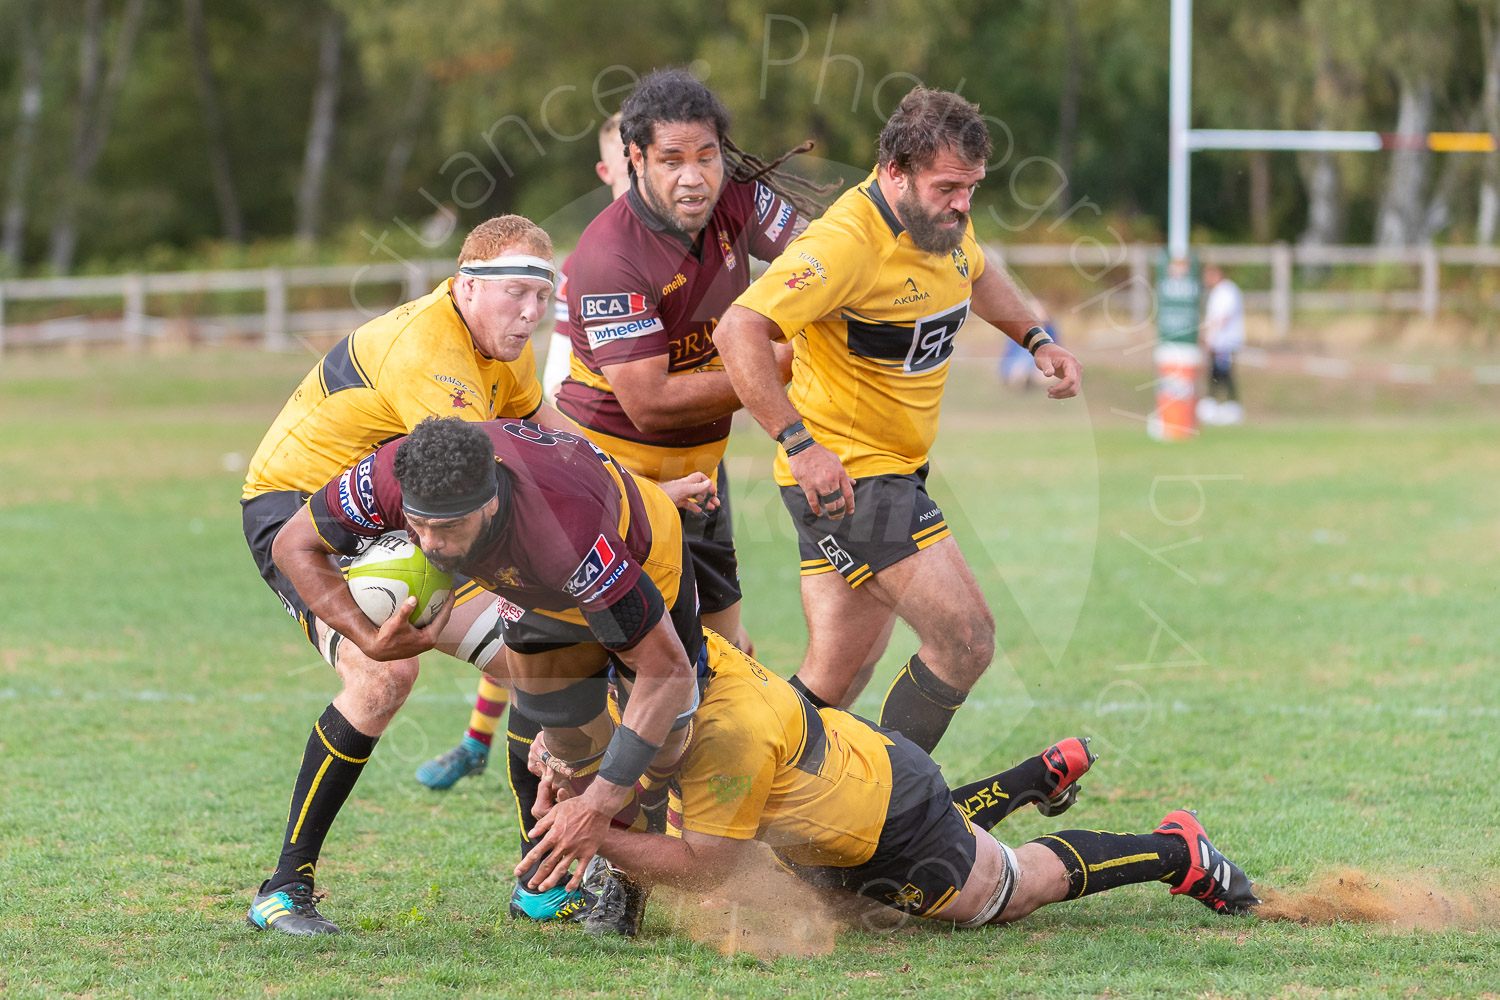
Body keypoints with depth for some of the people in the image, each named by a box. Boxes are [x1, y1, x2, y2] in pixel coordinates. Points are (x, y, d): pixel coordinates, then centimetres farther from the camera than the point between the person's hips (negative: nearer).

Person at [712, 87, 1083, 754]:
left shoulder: (943, 222, 5)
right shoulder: (847, 242, -24)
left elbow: (977, 275, 31)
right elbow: (738, 332, -31)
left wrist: (1036, 340, 18)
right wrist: (800, 444, -33)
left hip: (896, 470, 9)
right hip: (843, 474, -9)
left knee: (835, 680, 8)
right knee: (967, 640, -14)